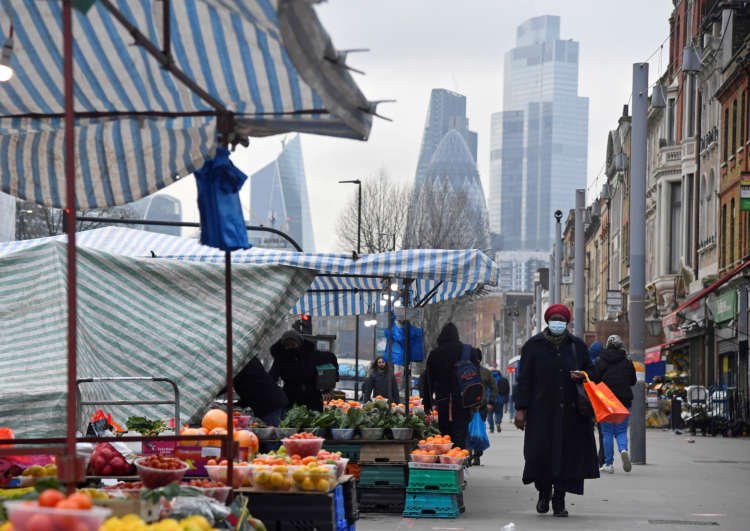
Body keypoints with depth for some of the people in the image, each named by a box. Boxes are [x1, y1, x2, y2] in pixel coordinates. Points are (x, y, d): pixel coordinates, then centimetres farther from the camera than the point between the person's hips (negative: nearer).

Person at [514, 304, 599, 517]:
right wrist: (521, 409, -5)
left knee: (567, 455, -1)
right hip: (542, 410, -2)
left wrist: (583, 376, -7)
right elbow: (524, 379, 2)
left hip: (571, 412, 2)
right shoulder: (534, 346, 3)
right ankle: (544, 492, 21)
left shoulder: (577, 345, 9)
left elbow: (592, 371, 17)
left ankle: (559, 500, 9)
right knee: (540, 453, -5)